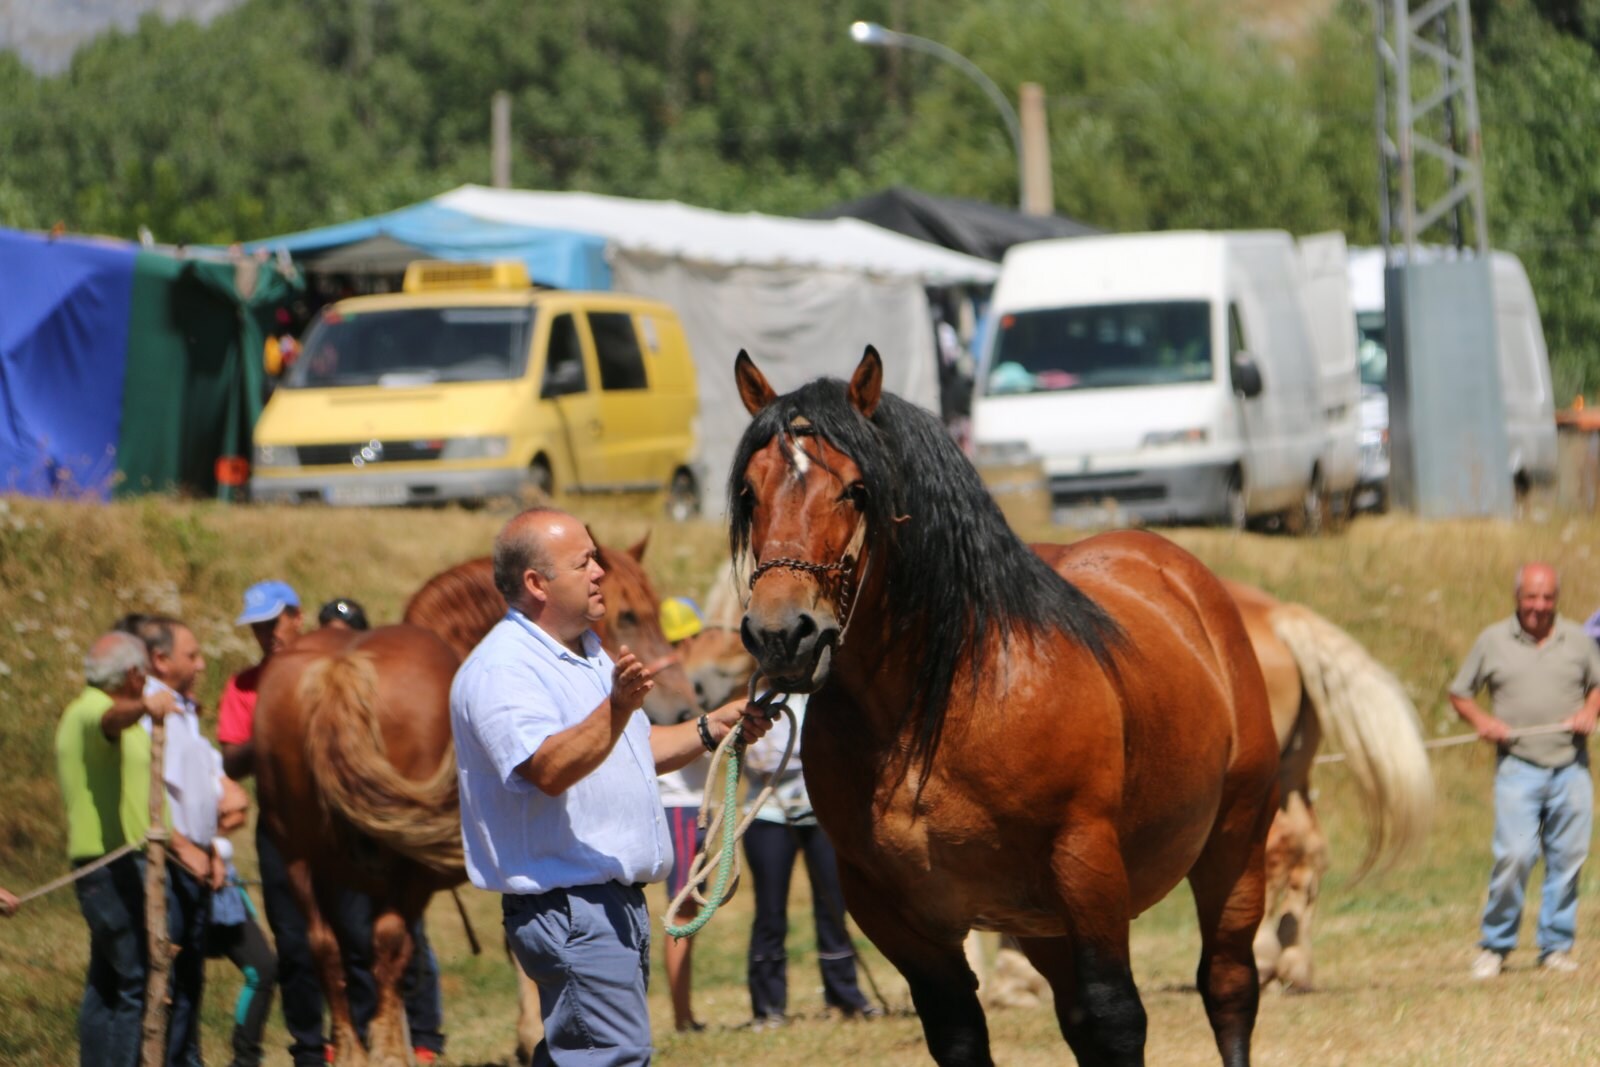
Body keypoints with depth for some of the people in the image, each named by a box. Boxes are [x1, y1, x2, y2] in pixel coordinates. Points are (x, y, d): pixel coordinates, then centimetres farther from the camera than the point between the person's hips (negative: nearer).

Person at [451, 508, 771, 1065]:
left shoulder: (589, 654, 17)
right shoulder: (501, 670, -16)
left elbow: (630, 750, 30)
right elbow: (549, 768, -31)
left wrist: (714, 728, 18)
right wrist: (616, 709, -43)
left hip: (617, 902, 10)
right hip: (567, 907, -10)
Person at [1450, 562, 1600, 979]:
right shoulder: (1492, 641, 5)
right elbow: (1460, 693, 11)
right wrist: (1482, 721, -8)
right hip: (1519, 767, -2)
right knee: (1514, 855, -13)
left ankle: (1556, 946, 13)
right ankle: (1495, 945, -1)